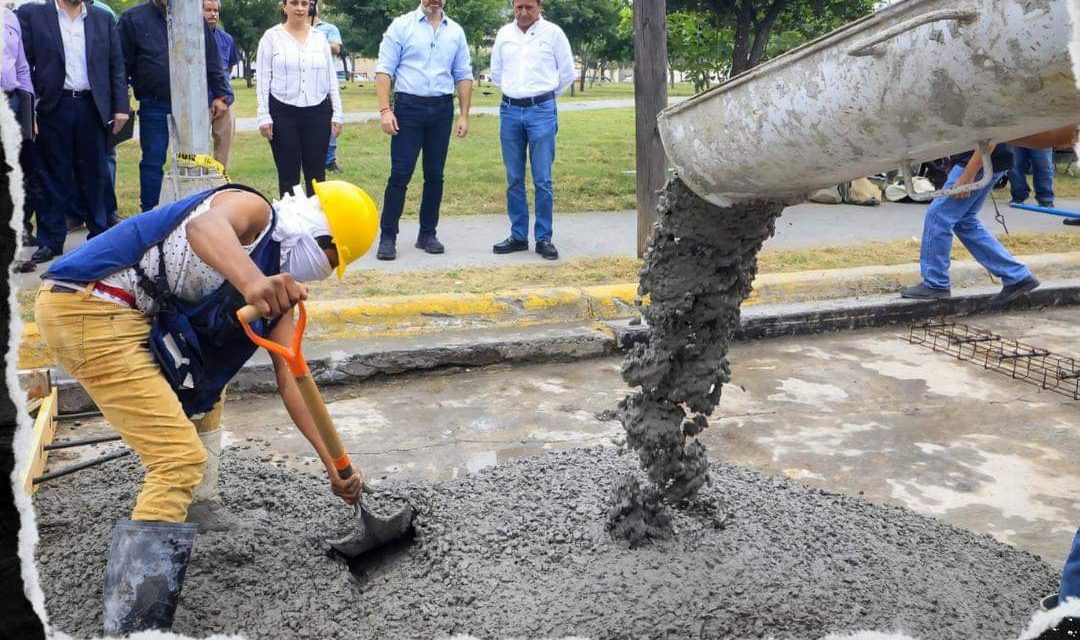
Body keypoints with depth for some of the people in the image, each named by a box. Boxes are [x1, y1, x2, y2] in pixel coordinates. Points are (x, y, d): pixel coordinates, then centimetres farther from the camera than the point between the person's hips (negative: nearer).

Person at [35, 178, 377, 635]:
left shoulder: (280, 287, 14)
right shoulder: (254, 211, -10)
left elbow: (289, 380, 13)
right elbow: (205, 225, -35)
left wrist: (333, 463, 8)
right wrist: (252, 281, -55)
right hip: (85, 305, -11)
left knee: (204, 392, 31)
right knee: (181, 457, -14)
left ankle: (196, 506, 41)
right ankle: (131, 623, -12)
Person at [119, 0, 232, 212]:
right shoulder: (133, 19, 3)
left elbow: (212, 62, 11)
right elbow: (123, 65, 2)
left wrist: (220, 95, 5)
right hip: (154, 107, -2)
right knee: (152, 161, 2)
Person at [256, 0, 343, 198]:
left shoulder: (319, 37, 9)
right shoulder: (272, 36, 1)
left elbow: (331, 78, 11)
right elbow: (262, 79, -1)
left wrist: (337, 113, 6)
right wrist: (264, 116, -7)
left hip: (318, 113, 2)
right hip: (283, 114, -2)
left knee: (316, 173, 5)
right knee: (288, 174, 3)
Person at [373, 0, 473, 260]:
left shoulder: (455, 32, 10)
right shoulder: (401, 25, 0)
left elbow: (463, 76, 12)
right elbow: (384, 70, -4)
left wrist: (464, 115, 5)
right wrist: (385, 110, -13)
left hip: (442, 110, 3)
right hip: (408, 107, -3)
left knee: (435, 175, 7)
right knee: (400, 174, -5)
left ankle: (427, 234, 17)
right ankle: (388, 236, 1)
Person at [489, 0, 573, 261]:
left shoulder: (553, 33, -1)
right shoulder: (504, 33, 8)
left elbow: (567, 74, 5)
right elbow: (495, 72, 19)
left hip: (542, 111, -3)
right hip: (510, 111, 3)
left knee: (542, 180, -4)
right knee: (513, 179, 6)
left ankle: (543, 238, 4)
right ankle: (518, 236, 15)